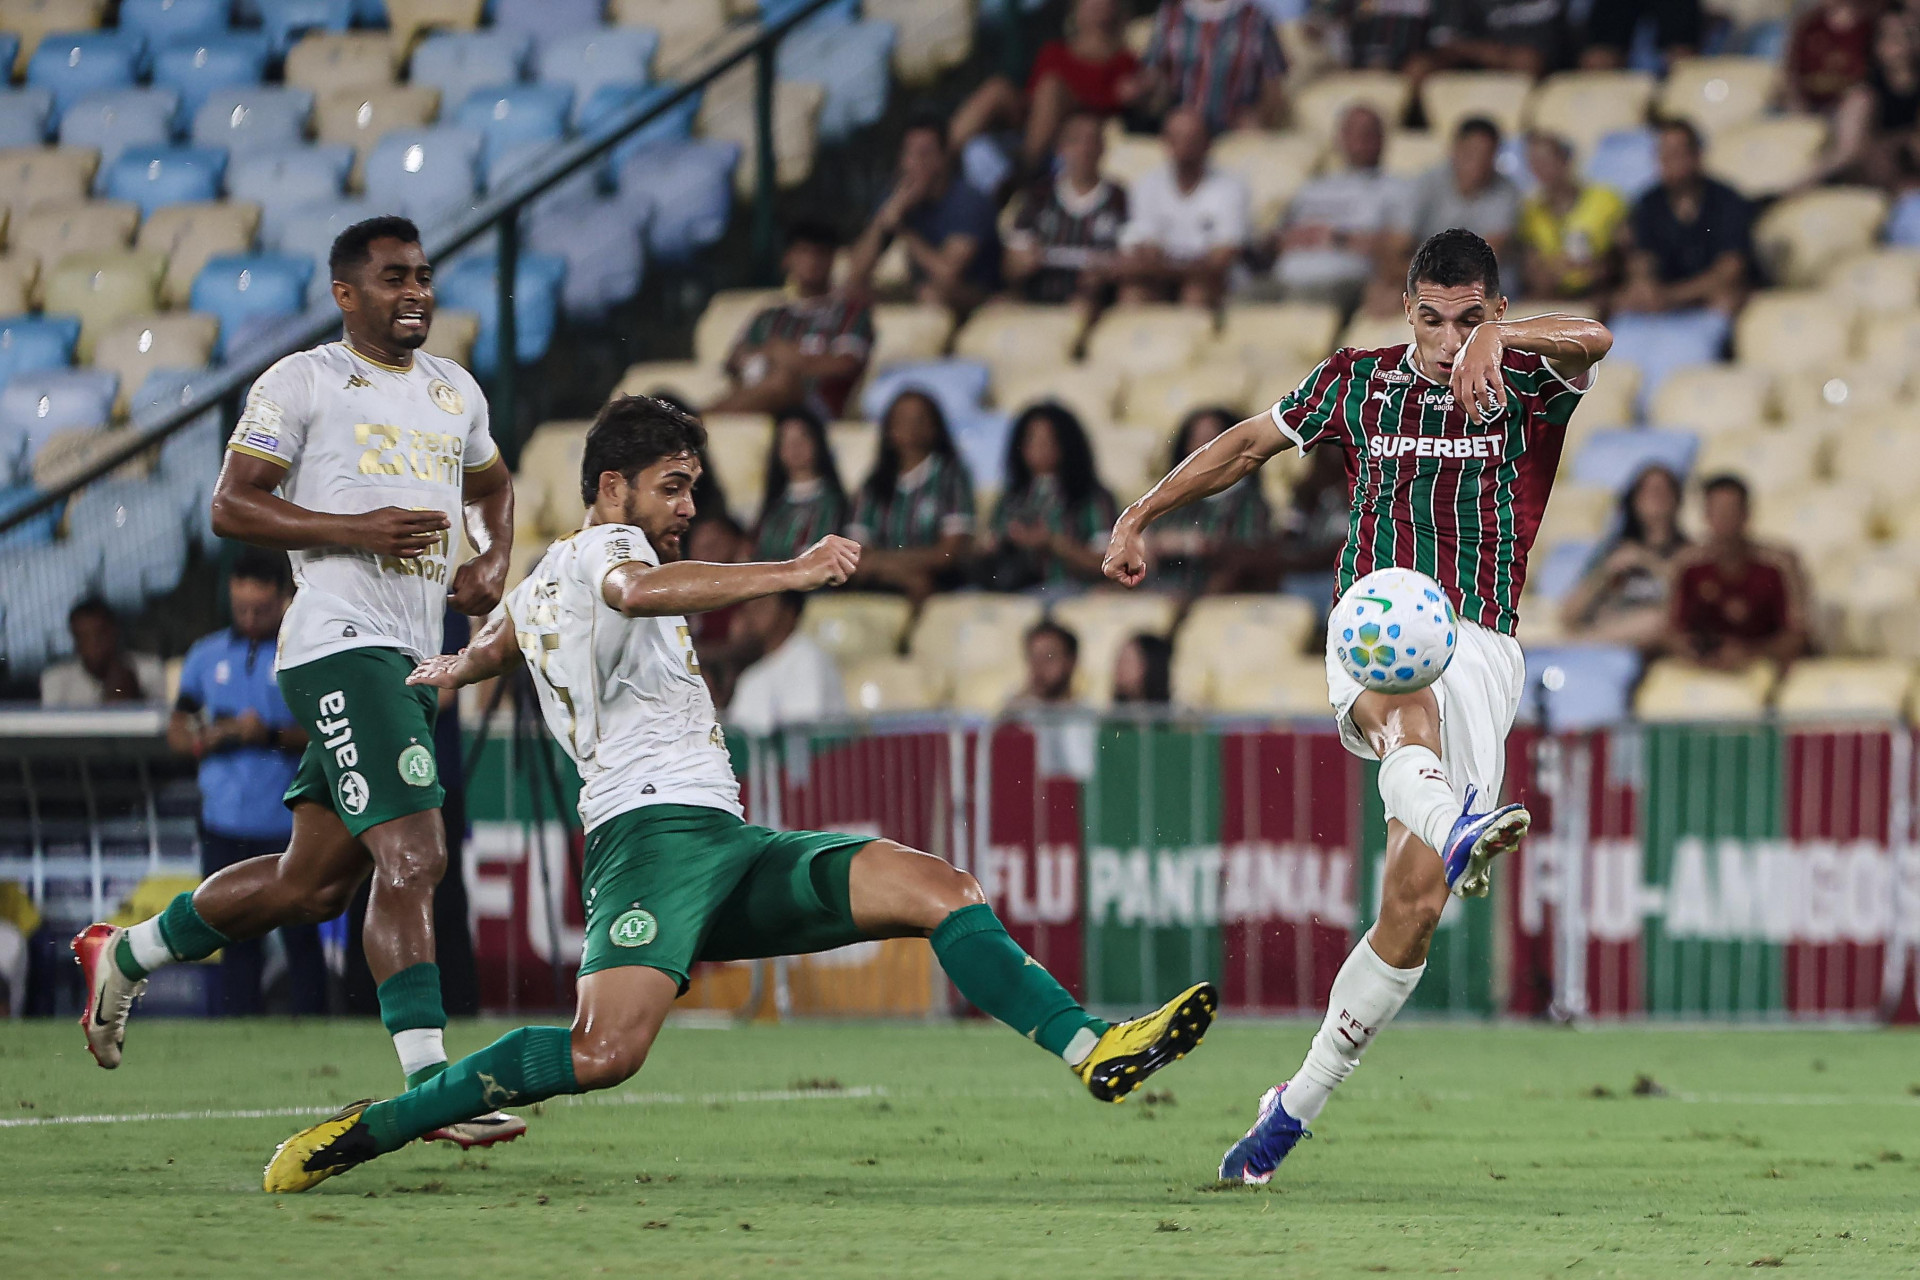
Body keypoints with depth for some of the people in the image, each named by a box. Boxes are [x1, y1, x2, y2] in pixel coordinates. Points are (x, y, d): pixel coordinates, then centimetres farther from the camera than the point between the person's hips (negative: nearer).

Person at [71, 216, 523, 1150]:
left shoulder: (456, 392, 19)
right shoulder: (301, 382, -2)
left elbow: (490, 486, 38)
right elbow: (231, 506, -7)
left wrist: (493, 560, 15)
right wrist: (355, 530, -18)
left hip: (414, 656, 8)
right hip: (340, 643, -8)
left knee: (312, 883, 12)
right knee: (412, 856, -18)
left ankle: (126, 954, 31)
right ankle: (429, 1088, -20)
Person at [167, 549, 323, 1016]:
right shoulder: (207, 657, 13)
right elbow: (177, 731, 16)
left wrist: (273, 735, -20)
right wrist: (208, 738, -6)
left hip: (290, 823, -3)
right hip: (225, 819, 3)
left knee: (300, 935, -3)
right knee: (237, 938, 4)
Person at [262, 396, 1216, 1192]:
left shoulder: (541, 579, 29)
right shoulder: (600, 547, 0)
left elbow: (490, 647, 52)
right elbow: (640, 589, -26)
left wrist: (448, 673, 76)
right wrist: (788, 575, -35)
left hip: (723, 849, 10)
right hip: (655, 826, -10)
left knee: (940, 890, -5)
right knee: (604, 1053, -29)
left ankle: (1092, 1050, -18)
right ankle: (365, 1130, -17)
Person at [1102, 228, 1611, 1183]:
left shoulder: (1530, 386, 4)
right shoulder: (1357, 383, 12)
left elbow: (1593, 338, -19)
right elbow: (1248, 445, 26)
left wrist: (1496, 339, -38)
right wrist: (1141, 515, 24)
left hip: (1479, 645, -1)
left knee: (1415, 902, -9)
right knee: (1405, 700, -40)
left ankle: (1297, 1104, 3)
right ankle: (1455, 832, -73)